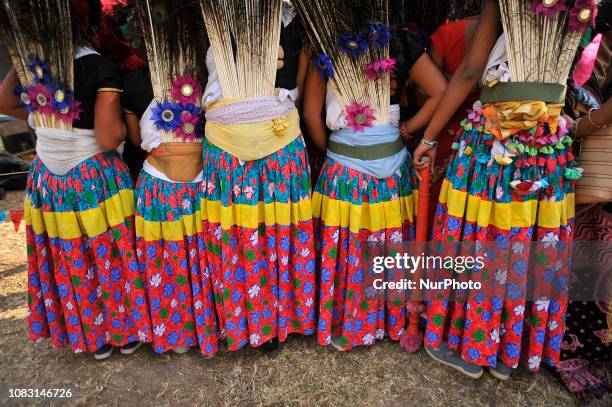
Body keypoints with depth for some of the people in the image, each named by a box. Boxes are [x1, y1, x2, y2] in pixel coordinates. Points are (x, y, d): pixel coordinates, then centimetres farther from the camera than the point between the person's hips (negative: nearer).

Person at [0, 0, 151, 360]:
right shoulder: (100, 67, -17)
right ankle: (127, 333, 31)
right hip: (95, 182, -5)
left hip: (47, 180, 5)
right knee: (108, 259, 12)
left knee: (70, 263, 17)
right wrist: (124, 121, -2)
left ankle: (95, 338, 37)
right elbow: (109, 139, -21)